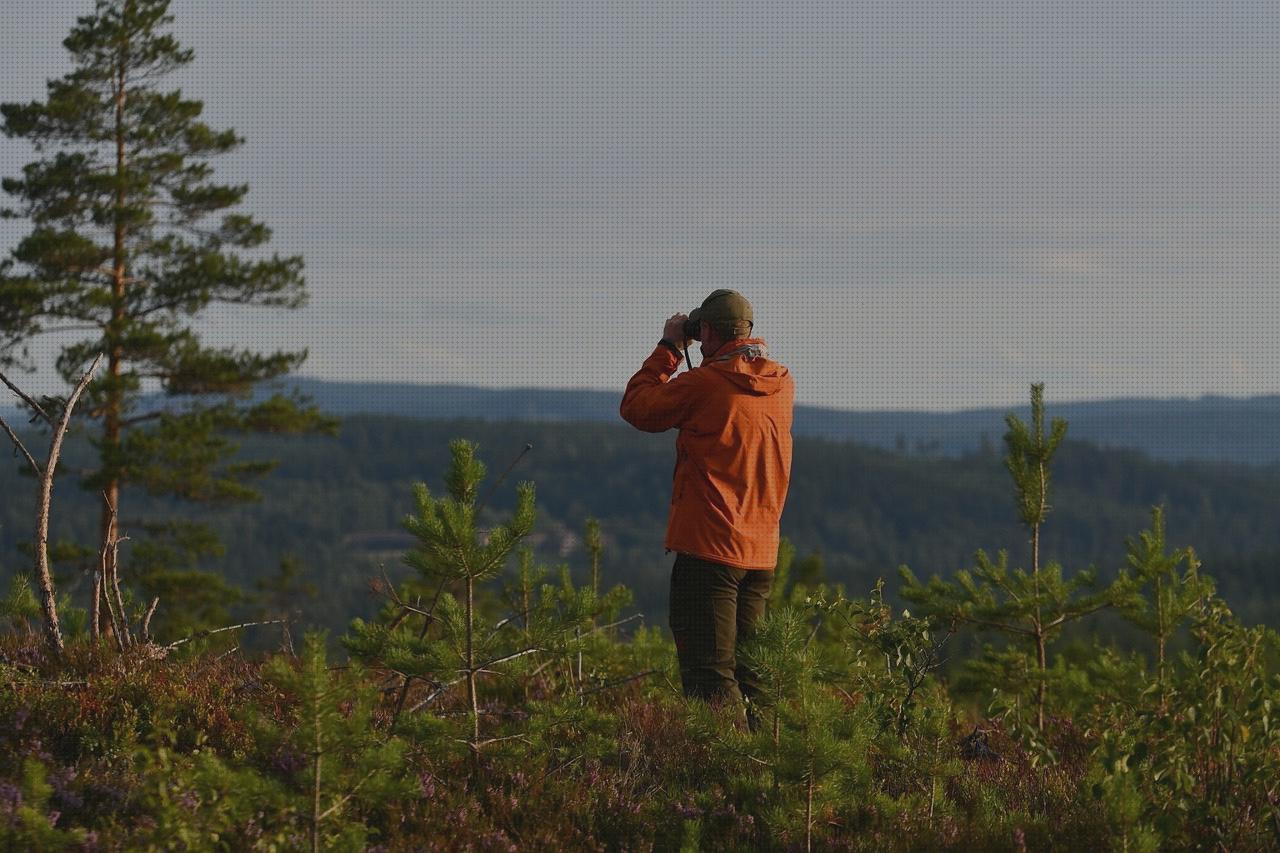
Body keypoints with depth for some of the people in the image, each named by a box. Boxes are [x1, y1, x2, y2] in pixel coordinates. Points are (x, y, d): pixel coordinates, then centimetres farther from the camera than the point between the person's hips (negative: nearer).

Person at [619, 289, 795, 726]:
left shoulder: (702, 384, -14)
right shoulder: (782, 384, 5)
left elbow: (636, 407, 1)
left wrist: (668, 348, 9)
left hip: (708, 547, -7)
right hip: (762, 552, 7)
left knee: (709, 677, -6)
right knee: (744, 673, 15)